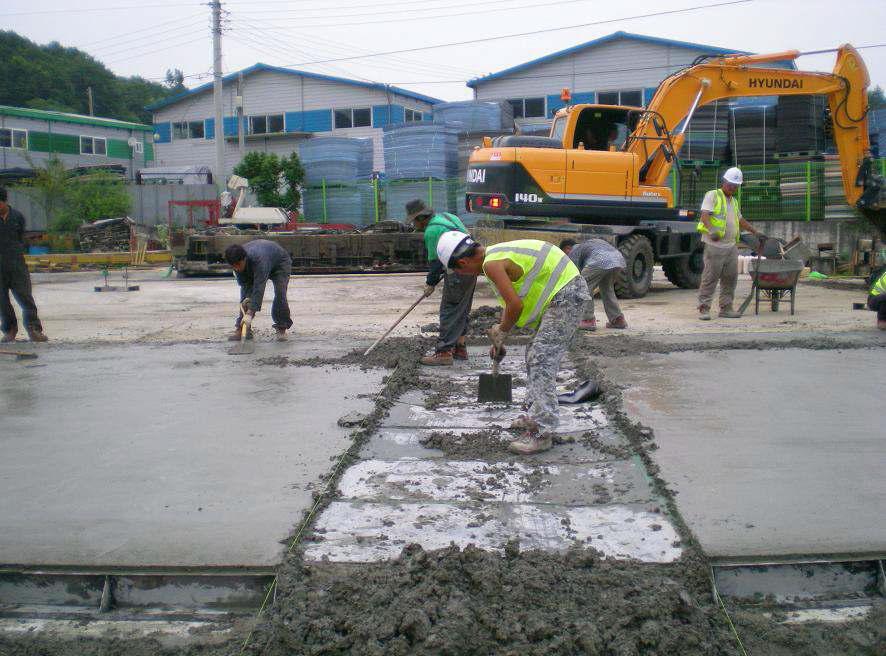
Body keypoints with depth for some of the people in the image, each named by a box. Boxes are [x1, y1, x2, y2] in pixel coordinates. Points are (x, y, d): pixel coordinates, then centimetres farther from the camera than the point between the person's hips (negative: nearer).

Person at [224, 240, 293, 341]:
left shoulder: (259, 260, -47)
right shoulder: (237, 262, -27)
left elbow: (259, 288, -50)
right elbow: (244, 285, -16)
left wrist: (250, 313, -54)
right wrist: (246, 299, -34)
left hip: (280, 262, -5)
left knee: (280, 294, -23)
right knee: (246, 297, -9)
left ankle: (281, 327, -10)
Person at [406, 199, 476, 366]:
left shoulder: (432, 231, -14)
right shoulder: (446, 216, 15)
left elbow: (436, 261, -11)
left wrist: (431, 283, 2)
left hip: (458, 272, -10)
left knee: (449, 311, -7)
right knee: (462, 311, 16)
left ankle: (444, 353, -7)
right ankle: (459, 348, 23)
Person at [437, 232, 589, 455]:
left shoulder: (492, 264, -18)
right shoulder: (497, 254, 14)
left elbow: (515, 305, -22)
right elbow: (511, 302, 24)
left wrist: (501, 332, -4)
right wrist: (499, 340, 29)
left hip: (565, 294, -10)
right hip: (568, 291, 10)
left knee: (541, 360, -12)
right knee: (537, 357, 18)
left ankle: (541, 433, -12)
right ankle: (537, 416, 28)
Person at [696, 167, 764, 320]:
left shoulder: (734, 201, 24)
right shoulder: (712, 195, 0)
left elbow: (741, 220, 37)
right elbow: (705, 215, -13)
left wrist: (756, 233, 39)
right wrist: (711, 230, -30)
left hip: (731, 246, 8)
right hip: (715, 245, -7)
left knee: (730, 278, 6)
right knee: (710, 277, -8)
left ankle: (726, 308, 13)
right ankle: (704, 309, -6)